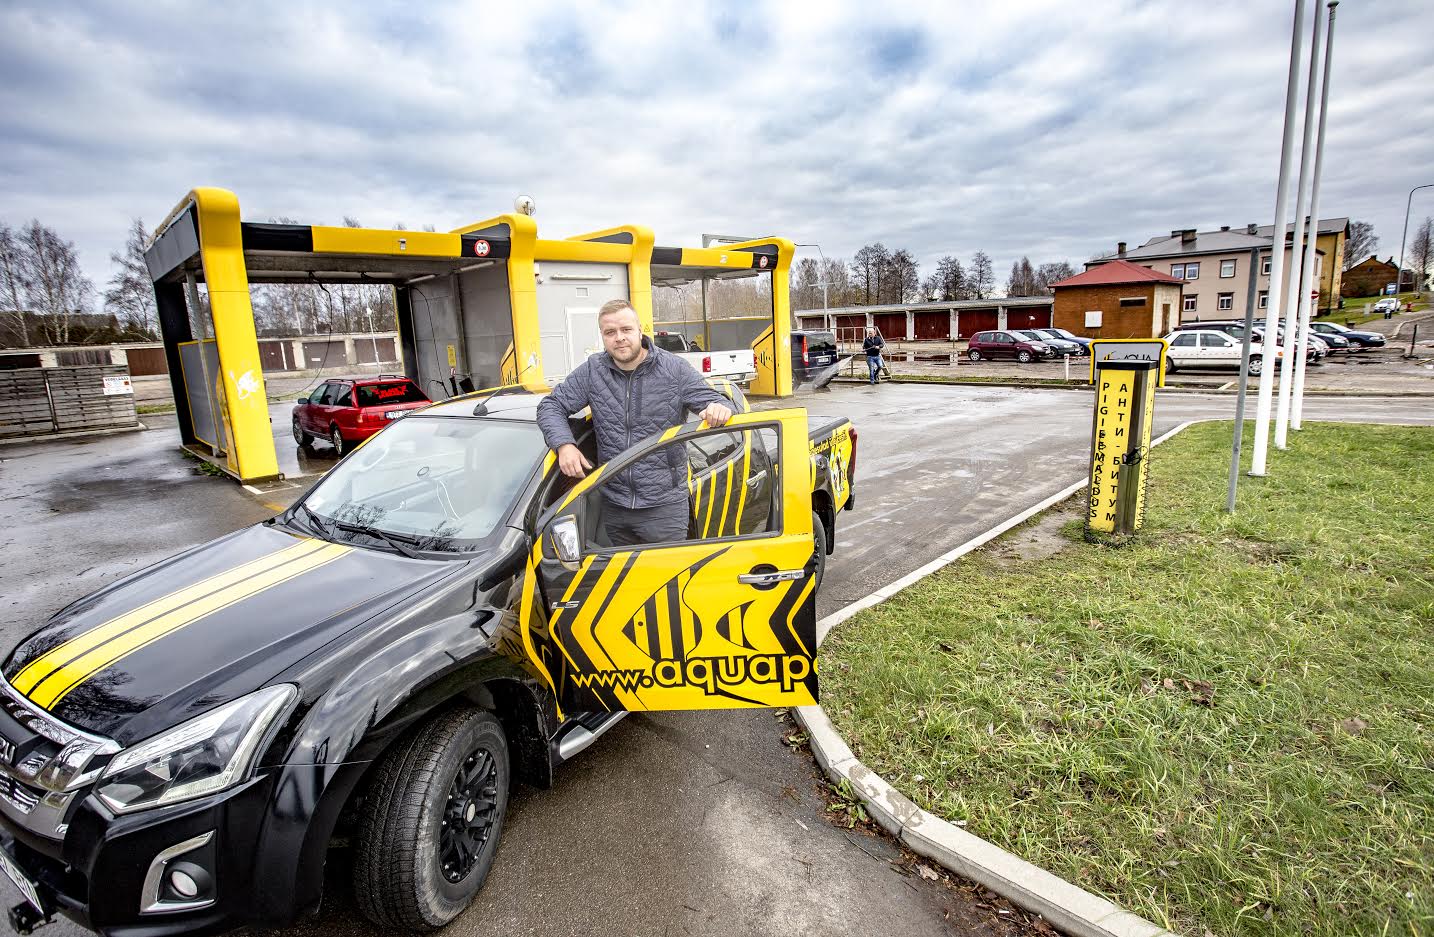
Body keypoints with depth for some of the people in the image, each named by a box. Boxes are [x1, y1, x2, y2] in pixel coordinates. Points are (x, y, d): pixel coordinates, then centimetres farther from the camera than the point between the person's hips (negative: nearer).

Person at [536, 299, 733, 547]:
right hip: (613, 505, 3)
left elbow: (710, 400, -1)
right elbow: (551, 406, 6)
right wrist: (564, 445, -13)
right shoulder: (592, 371, 2)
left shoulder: (674, 368, -3)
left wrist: (719, 408, -28)